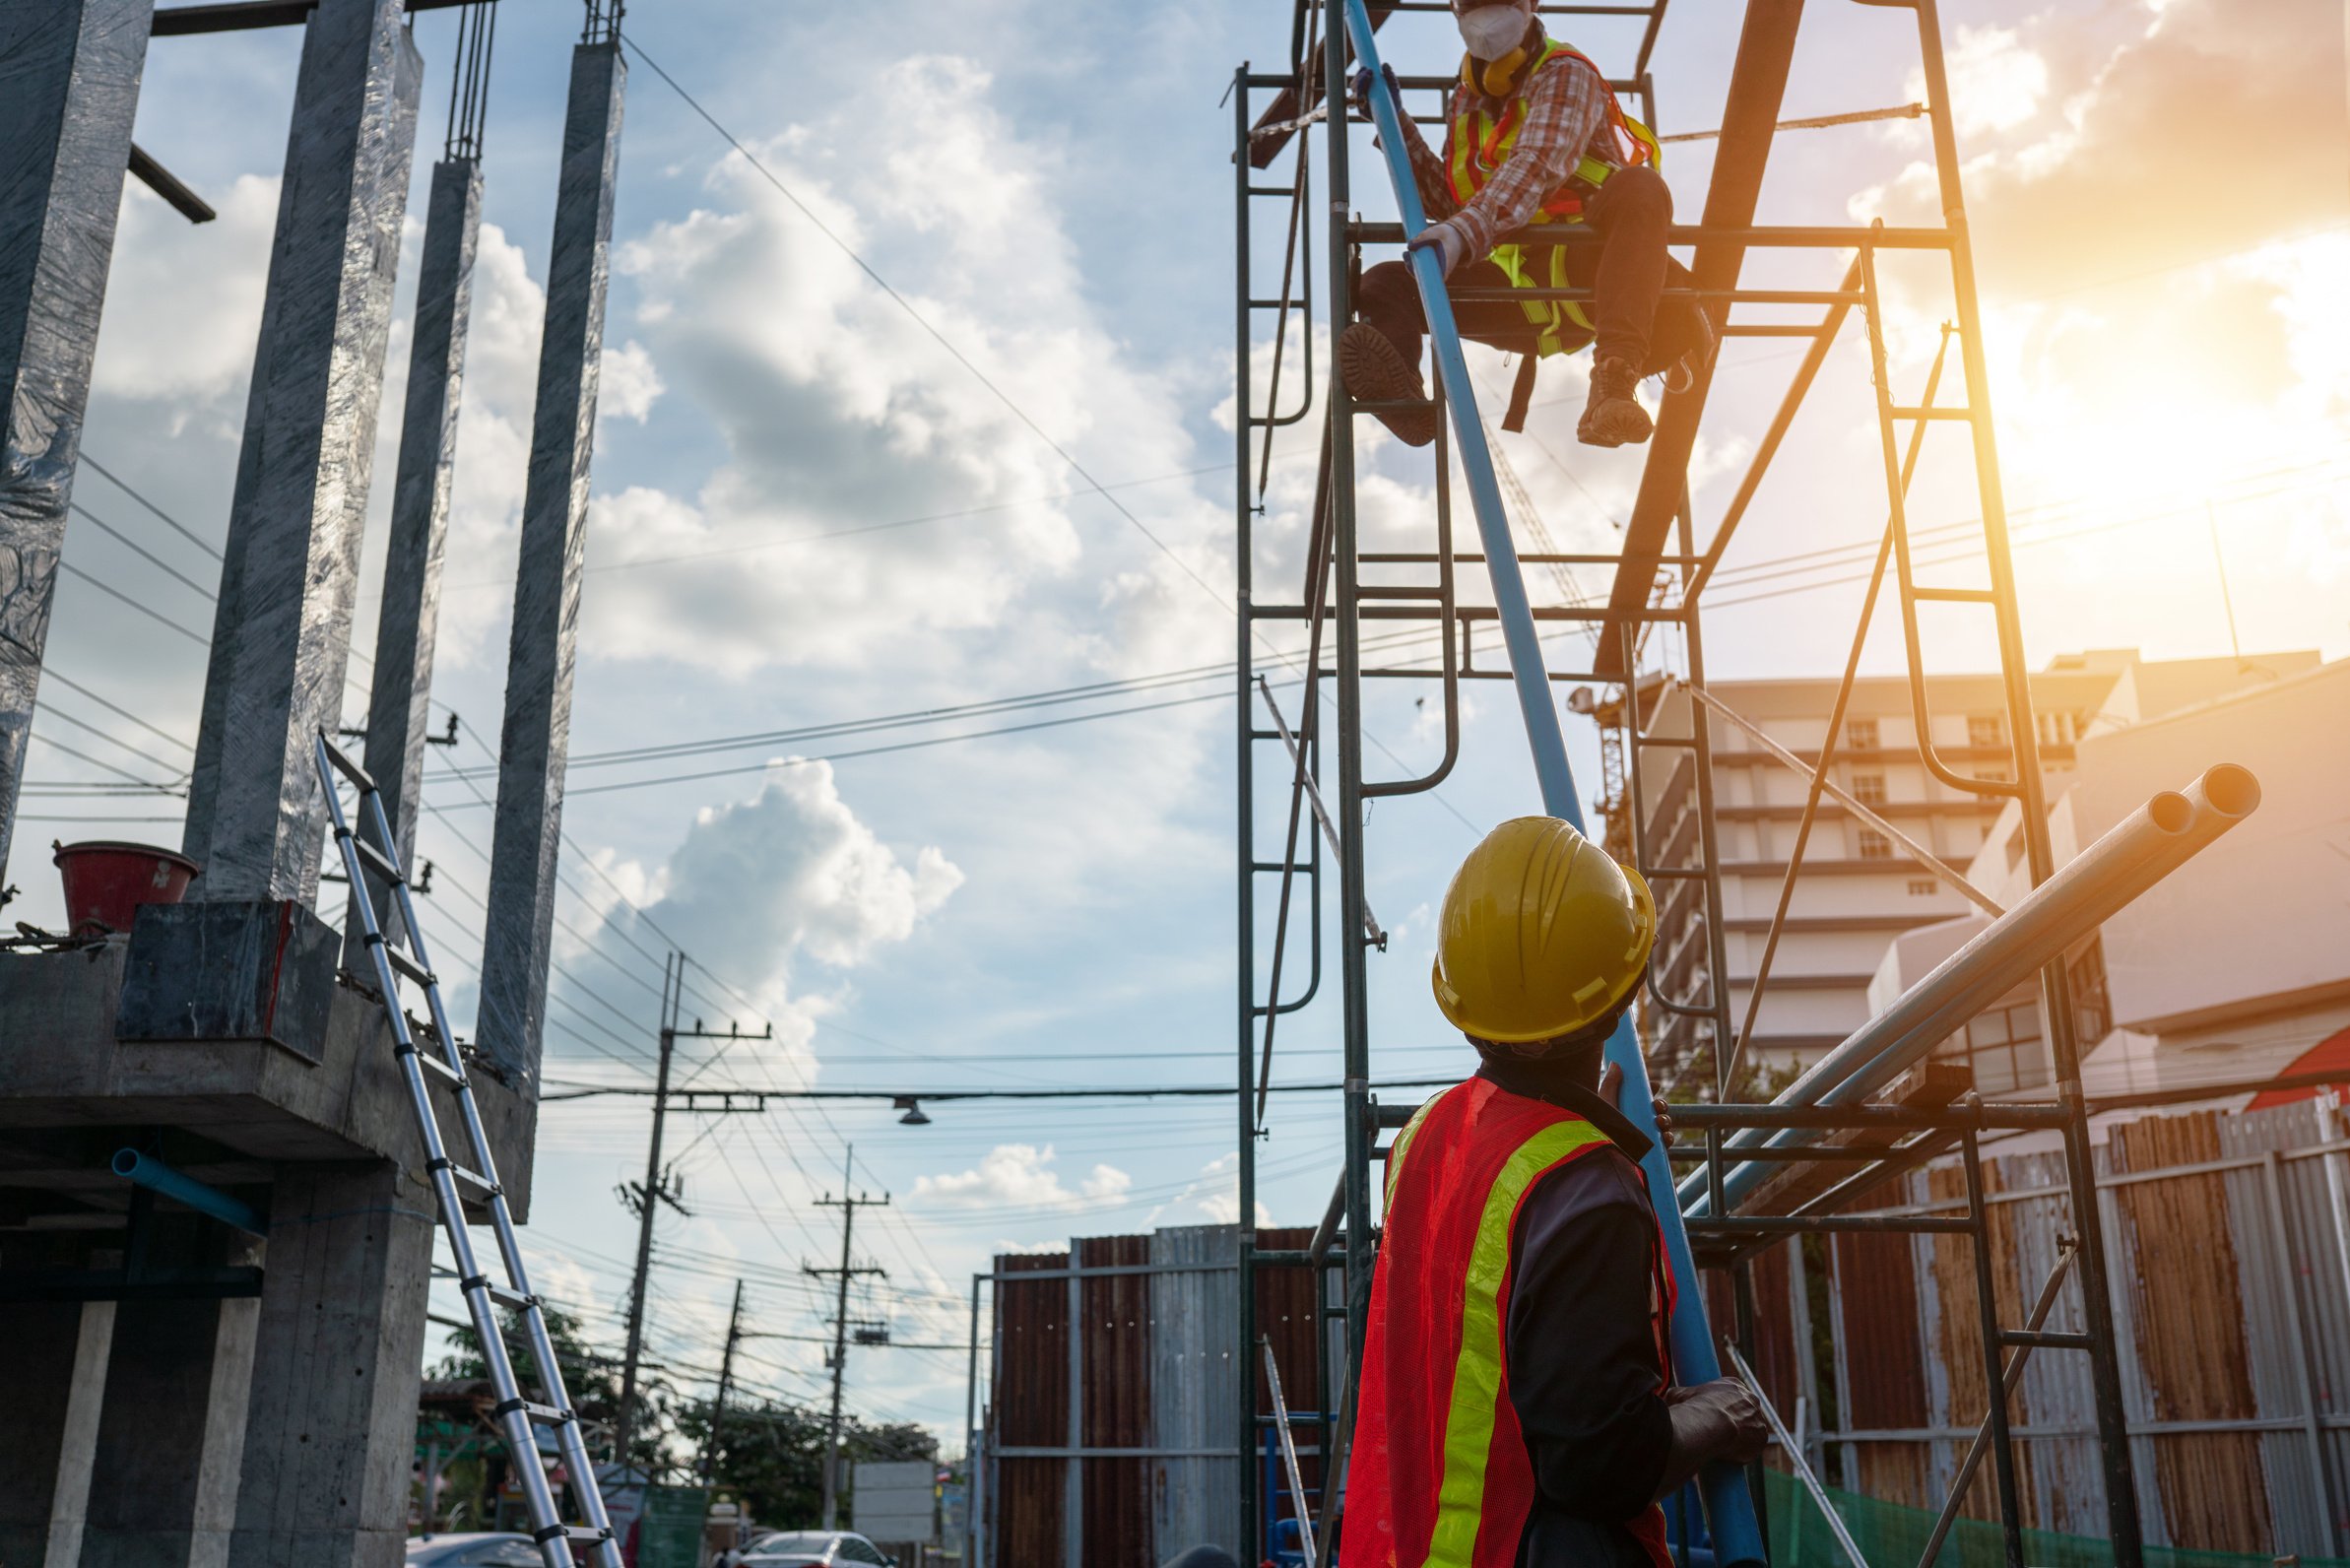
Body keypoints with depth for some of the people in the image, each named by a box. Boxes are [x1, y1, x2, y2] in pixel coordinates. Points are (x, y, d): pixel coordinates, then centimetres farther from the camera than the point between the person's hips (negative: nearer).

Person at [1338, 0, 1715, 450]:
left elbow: (1538, 164, -22)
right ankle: (1400, 396, -48)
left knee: (1638, 187, -35)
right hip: (1516, 286, 5)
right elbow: (1447, 202, 22)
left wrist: (1466, 232, -38)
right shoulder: (1467, 100, 19)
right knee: (1384, 285, -12)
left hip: (1585, 273, -5)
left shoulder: (1564, 73, -2)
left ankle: (1614, 381, -52)